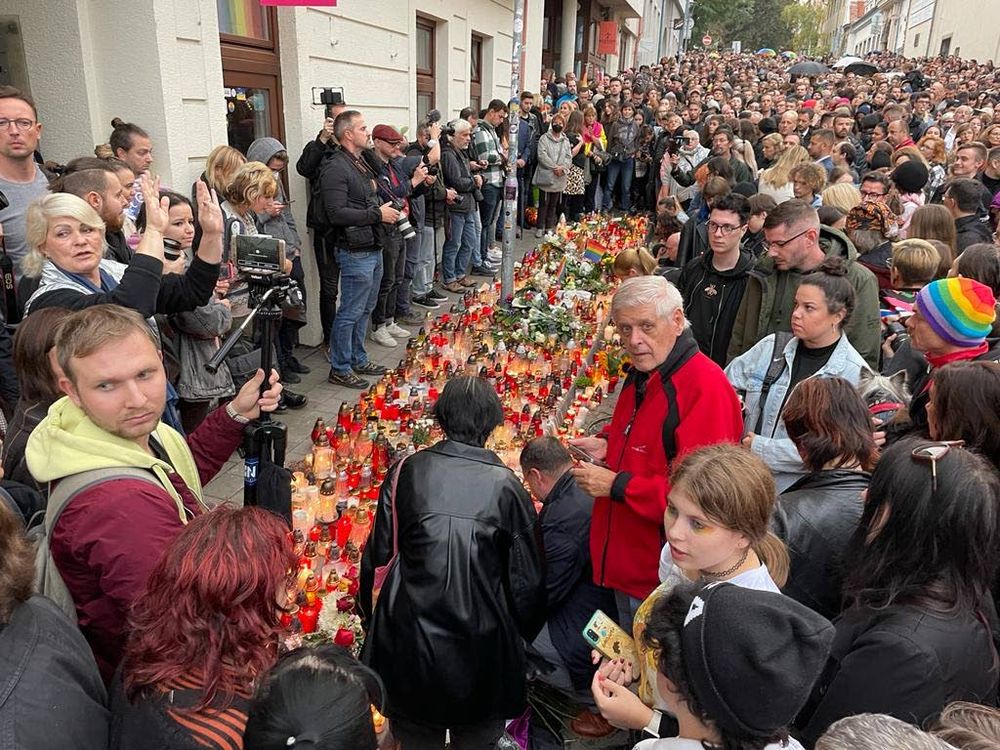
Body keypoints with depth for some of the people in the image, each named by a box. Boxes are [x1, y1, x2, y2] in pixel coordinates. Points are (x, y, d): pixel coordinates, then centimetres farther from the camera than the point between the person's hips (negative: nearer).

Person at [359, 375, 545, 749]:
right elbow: (527, 577, -6)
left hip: (409, 633, 2)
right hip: (480, 643, -1)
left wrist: (372, 615, 15)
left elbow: (379, 553, -1)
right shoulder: (505, 485, -12)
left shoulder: (408, 471, -9)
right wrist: (524, 634, 12)